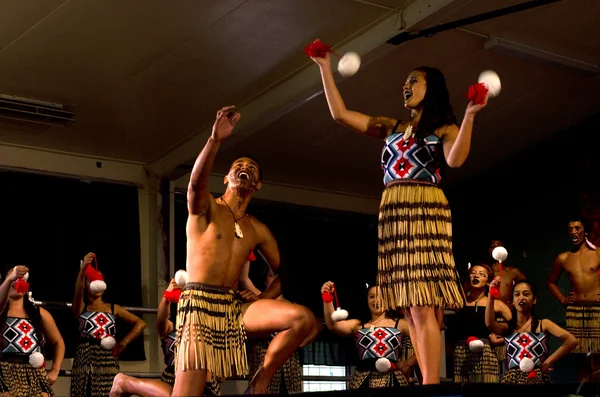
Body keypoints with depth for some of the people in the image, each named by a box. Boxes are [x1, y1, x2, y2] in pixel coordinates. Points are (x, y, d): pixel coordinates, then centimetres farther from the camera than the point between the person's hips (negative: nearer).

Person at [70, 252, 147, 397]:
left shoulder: (113, 308, 13)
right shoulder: (81, 308, 7)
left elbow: (140, 324, 12)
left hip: (107, 360, 1)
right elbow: (78, 290, -16)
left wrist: (123, 343, 0)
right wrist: (84, 267, -33)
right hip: (85, 360, -1)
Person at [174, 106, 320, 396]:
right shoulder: (206, 208, 2)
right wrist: (216, 140, -37)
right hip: (200, 305, -5)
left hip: (235, 308, 5)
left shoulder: (257, 230, 16)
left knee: (304, 320, -18)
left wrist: (260, 301, 3)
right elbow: (196, 182, -23)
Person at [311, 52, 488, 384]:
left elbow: (455, 159, -16)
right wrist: (325, 69, 16)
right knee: (410, 310, 1)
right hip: (393, 214, 6)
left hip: (425, 212, -6)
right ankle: (430, 382, 3)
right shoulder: (392, 128, 19)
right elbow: (340, 114, 16)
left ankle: (431, 384, -17)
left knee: (422, 307, -14)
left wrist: (469, 117, -25)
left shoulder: (444, 128, 5)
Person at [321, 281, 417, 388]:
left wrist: (409, 363, 1)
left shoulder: (399, 324, 12)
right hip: (363, 381, 1)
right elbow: (333, 325, 0)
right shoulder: (357, 325, 16)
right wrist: (327, 299, -11)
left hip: (393, 380, -1)